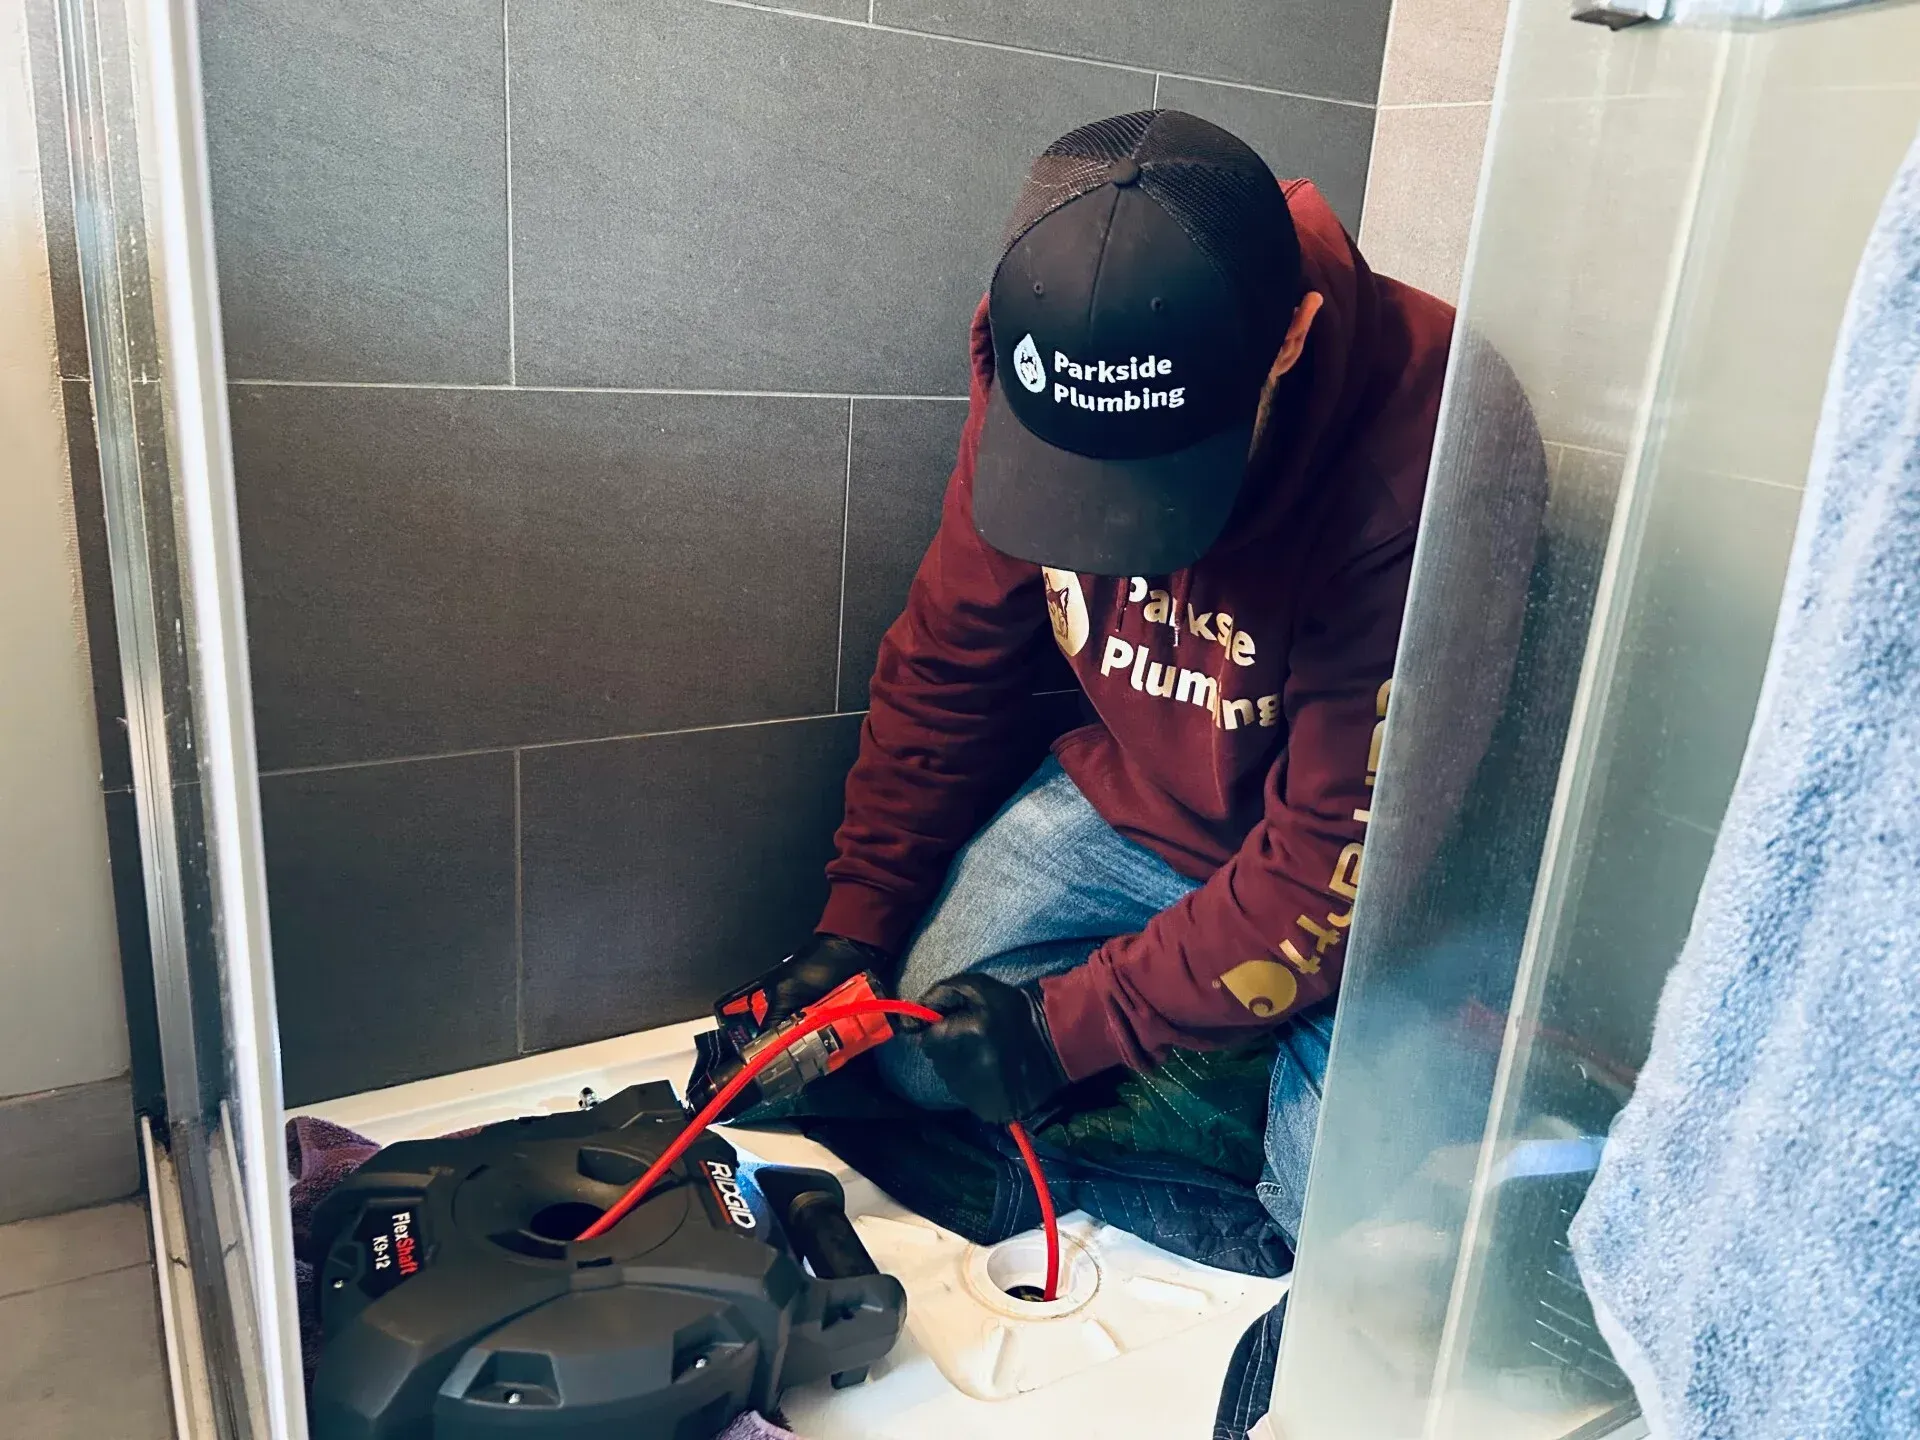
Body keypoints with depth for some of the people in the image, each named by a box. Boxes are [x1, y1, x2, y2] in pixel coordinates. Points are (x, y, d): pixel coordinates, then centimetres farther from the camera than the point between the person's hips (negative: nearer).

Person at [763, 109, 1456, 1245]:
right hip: (1130, 802, 4)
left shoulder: (1419, 464, -34)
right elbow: (947, 662, -4)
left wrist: (1071, 1022, -23)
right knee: (915, 1054, -6)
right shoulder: (1040, 370, -17)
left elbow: (1340, 860, -27)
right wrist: (854, 926, -5)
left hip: (1347, 870, -3)